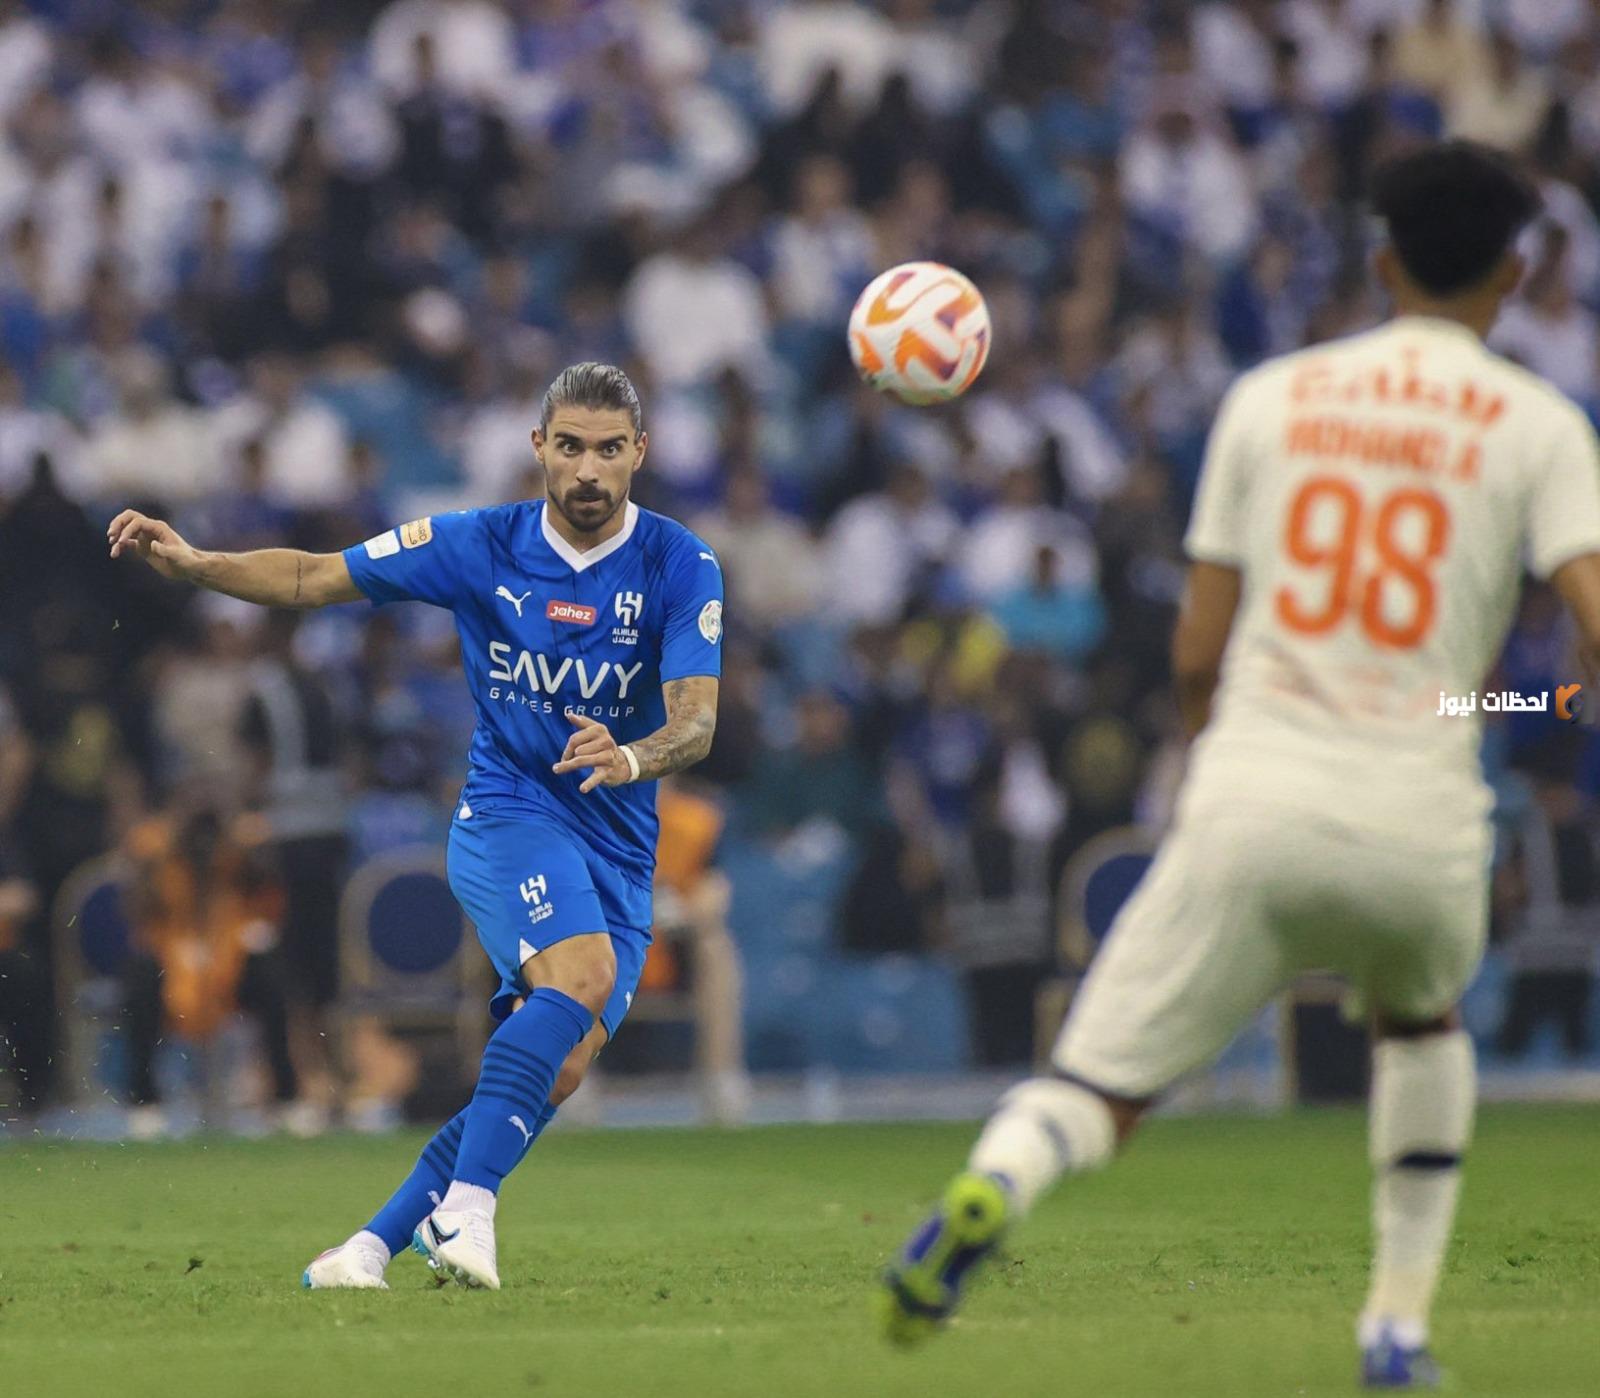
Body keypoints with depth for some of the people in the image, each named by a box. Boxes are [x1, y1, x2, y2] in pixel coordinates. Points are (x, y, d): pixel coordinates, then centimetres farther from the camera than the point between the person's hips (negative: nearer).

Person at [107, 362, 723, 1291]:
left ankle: (379, 1242, -4)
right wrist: (191, 563, -9)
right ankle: (465, 1205, -35)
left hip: (620, 842, 2)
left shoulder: (682, 568, -6)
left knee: (559, 1069, -12)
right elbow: (315, 579, 5)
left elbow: (697, 722, -16)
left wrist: (629, 759, -38)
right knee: (583, 972, -31)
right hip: (506, 811, -2)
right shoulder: (482, 546, -3)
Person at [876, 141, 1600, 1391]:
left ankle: (995, 1187, -35)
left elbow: (1196, 654, 13)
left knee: (1103, 1087, 0)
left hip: (1253, 804, 0)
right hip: (1422, 822, 0)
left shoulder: (1271, 396, 12)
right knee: (1422, 1019, 33)